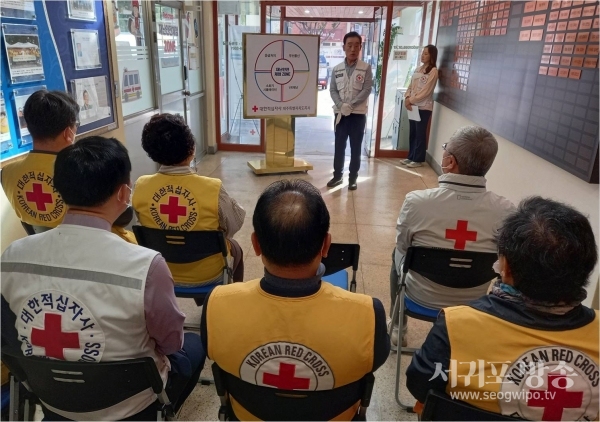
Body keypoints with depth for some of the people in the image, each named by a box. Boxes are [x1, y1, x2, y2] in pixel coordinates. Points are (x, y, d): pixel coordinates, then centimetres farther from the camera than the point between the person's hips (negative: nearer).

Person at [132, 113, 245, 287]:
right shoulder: (213, 188, -28)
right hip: (207, 275, -3)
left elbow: (147, 223, 1)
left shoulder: (140, 187, -17)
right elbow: (234, 226, -11)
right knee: (235, 248, 30)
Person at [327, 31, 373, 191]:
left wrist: (350, 105, -18)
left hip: (358, 114, -2)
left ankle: (353, 178, 15)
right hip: (340, 113, 2)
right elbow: (332, 90, 2)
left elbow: (367, 90, -8)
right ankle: (337, 175, 21)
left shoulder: (366, 68, -1)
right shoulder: (337, 69, 5)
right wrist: (341, 105, -15)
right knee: (339, 146, 8)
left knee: (356, 148, 4)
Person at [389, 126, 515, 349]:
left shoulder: (417, 201, -25)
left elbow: (403, 248, -8)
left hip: (420, 296, -1)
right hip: (473, 302, 2)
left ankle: (398, 329, 44)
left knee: (397, 256, 30)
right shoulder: (506, 210, -21)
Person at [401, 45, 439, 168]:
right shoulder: (418, 69, 13)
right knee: (412, 132, 12)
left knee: (420, 133, 0)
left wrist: (411, 100, -15)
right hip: (413, 106, 7)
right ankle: (411, 157, 22)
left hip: (424, 107, -7)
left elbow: (426, 91, -15)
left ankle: (418, 160, 9)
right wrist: (407, 98, -6)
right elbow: (410, 86, 12)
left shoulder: (433, 71, -9)